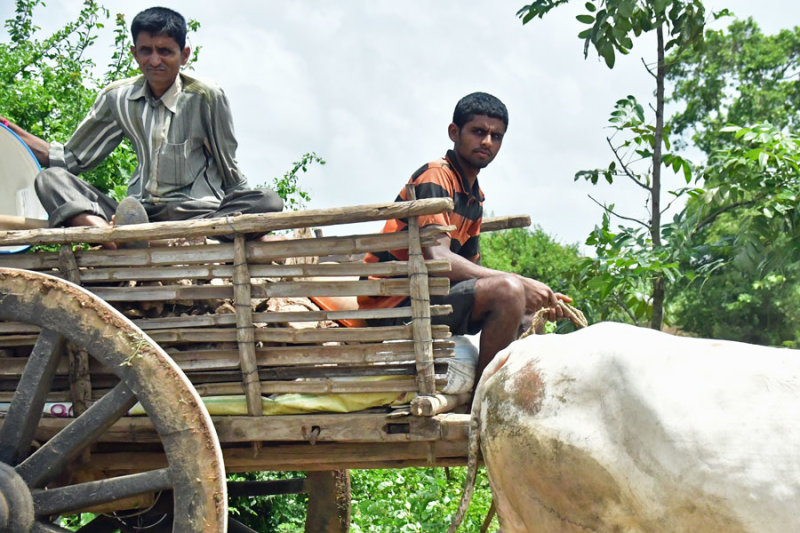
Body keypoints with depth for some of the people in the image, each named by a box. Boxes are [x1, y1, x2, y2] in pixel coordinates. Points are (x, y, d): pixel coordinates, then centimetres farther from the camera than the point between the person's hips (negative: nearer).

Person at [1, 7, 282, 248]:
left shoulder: (206, 97, -2)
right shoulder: (117, 98, 9)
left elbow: (228, 169, 3)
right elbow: (72, 158, 17)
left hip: (195, 213, -3)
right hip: (138, 212, 3)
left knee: (269, 201, -31)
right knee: (50, 179, -13)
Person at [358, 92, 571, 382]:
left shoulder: (475, 197, 18)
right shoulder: (435, 176, -11)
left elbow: (471, 268, 14)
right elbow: (437, 260, -24)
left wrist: (540, 300, 0)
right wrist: (519, 282, -25)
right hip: (395, 304, -10)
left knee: (527, 316, 19)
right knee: (507, 292, -28)